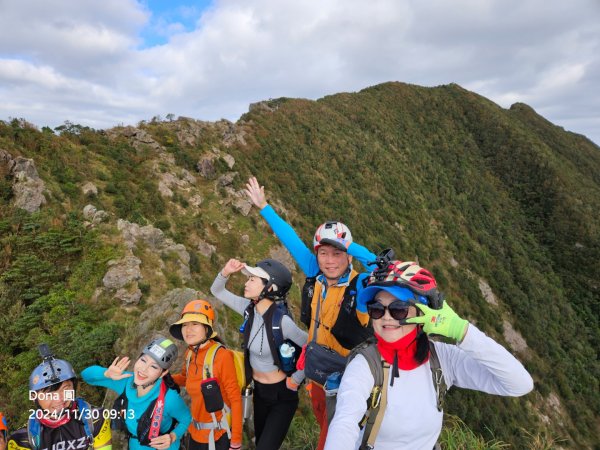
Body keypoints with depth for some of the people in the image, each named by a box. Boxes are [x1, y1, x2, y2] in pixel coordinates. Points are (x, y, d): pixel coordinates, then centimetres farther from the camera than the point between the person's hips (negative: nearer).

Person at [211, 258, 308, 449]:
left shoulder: (282, 321, -30)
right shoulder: (249, 309, -12)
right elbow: (217, 291, -1)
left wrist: (296, 380, -12)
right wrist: (226, 272, -20)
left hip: (282, 394, -6)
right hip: (259, 390, 6)